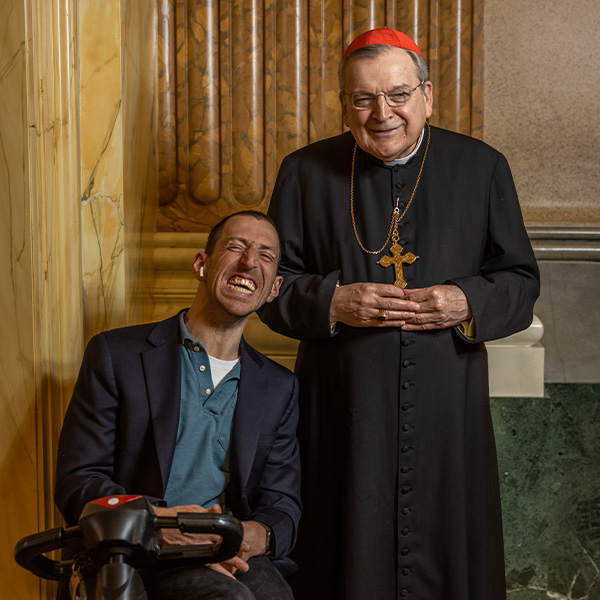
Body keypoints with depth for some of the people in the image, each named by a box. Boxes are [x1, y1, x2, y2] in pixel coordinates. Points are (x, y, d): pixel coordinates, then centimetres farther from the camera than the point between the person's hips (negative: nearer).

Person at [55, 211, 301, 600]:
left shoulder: (279, 387, 17)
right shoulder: (117, 355, 5)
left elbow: (282, 505, 13)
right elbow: (77, 481, 0)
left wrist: (256, 536, -13)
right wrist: (152, 520, -20)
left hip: (235, 558, 3)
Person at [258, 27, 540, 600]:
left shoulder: (482, 168, 5)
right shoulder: (305, 172, 5)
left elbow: (521, 279, 7)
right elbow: (274, 286, 6)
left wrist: (467, 304, -13)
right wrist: (333, 302, -14)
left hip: (447, 409, 1)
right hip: (342, 415, 0)